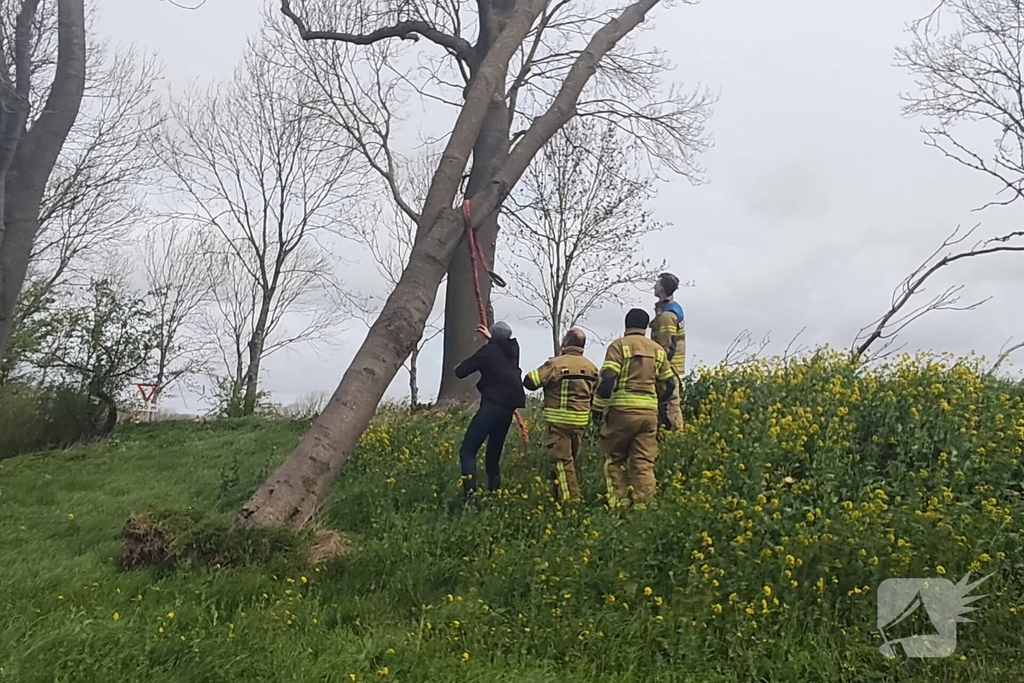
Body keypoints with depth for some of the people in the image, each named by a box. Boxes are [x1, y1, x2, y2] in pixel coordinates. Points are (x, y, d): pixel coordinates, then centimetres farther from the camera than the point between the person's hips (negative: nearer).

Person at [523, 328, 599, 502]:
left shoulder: (556, 363, -13)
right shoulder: (591, 368, 7)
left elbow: (530, 382, -11)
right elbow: (596, 396, 13)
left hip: (559, 422, -7)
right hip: (581, 421, 7)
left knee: (561, 460, -1)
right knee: (570, 459, 18)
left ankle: (570, 499, -3)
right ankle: (572, 498, 25)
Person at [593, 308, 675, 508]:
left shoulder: (619, 345, -1)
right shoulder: (657, 350, 13)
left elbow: (607, 379, -12)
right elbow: (669, 384, 16)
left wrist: (599, 407, -5)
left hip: (623, 410, -4)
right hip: (649, 412, 4)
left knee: (615, 459, 9)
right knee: (644, 462, 5)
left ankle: (619, 504, 4)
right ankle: (643, 505, 1)